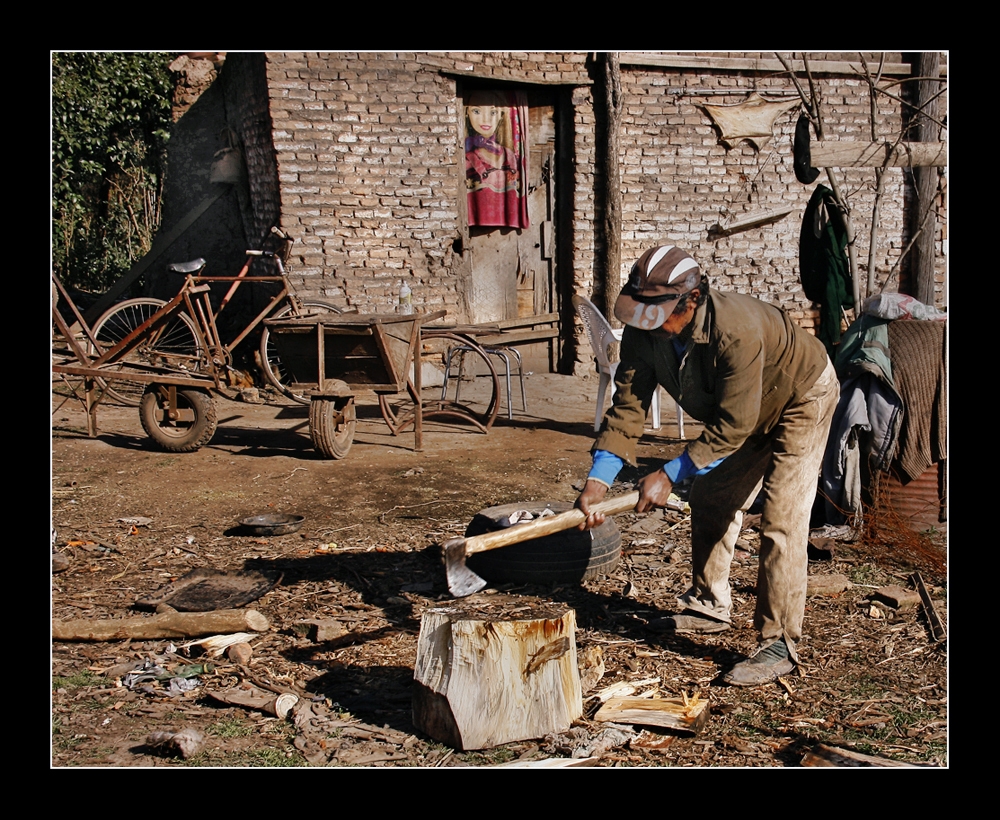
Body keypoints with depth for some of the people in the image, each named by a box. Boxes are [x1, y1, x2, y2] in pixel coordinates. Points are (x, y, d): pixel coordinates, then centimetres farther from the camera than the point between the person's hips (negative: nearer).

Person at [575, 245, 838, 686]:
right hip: (743, 410, 8)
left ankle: (779, 644, -8)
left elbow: (733, 425, -36)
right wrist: (597, 480, -30)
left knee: (781, 521, -15)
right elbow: (627, 407, -20)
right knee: (709, 499, 13)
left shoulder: (735, 330, -42)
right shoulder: (643, 332, -21)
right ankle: (710, 607, 30)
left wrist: (669, 475, -34)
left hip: (802, 400, -8)